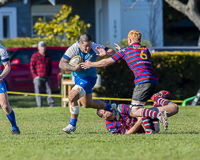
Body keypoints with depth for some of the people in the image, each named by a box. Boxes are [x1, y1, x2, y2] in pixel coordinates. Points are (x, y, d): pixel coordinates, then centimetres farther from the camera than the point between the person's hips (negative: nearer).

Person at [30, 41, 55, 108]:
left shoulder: (48, 56, 12)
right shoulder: (35, 56, -2)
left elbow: (50, 66, 20)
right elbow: (31, 66, -4)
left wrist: (49, 74, 9)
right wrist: (35, 76, -10)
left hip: (47, 77, 4)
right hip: (38, 77, -4)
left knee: (49, 91, 2)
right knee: (38, 92, -3)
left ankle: (51, 104, 4)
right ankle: (39, 105, -1)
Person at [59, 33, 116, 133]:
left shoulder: (95, 47, -21)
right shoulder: (74, 49, -20)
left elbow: (112, 52, -13)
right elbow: (61, 64, -22)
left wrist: (106, 53, -37)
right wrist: (74, 68, -39)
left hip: (89, 79, -5)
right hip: (78, 78, 5)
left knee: (72, 96, -23)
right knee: (87, 104, 19)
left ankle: (72, 124, -8)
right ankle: (109, 107, 44)